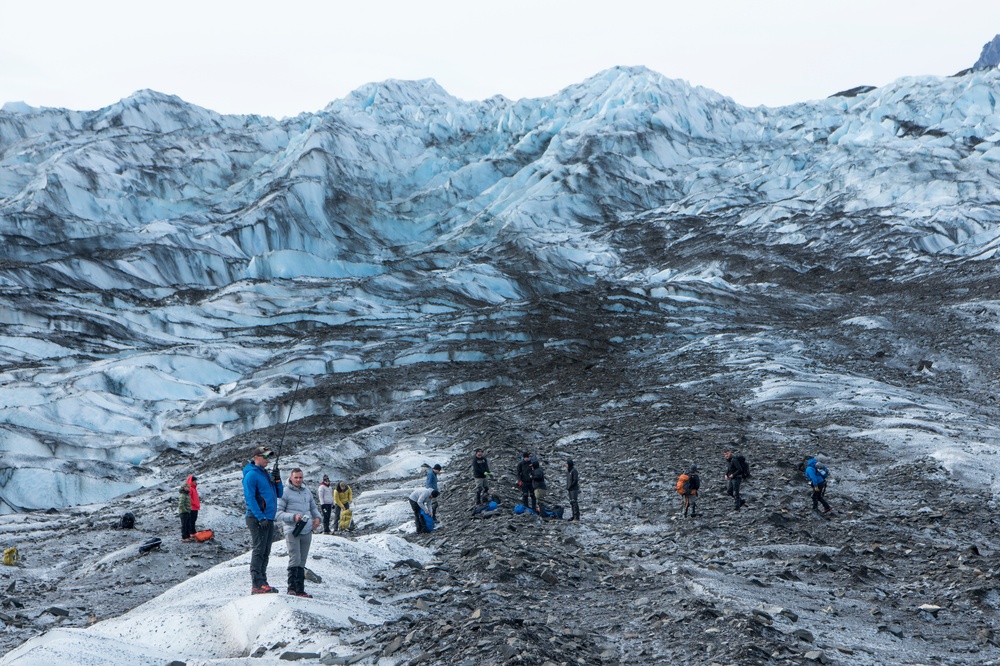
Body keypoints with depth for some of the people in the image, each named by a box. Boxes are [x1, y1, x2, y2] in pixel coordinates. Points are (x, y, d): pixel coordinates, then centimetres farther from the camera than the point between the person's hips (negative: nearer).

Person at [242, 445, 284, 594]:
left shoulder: (266, 474, 18)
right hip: (257, 519, -9)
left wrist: (277, 480, 0)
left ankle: (262, 583, 16)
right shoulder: (251, 474, -8)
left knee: (265, 553, 11)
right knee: (259, 551, -10)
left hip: (269, 519, 9)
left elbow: (279, 494, 18)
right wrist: (261, 518, -21)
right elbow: (249, 498, -15)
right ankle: (257, 585, -10)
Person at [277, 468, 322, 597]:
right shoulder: (285, 493, -2)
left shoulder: (307, 491, 17)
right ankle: (292, 588, -11)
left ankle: (300, 590, 10)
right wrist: (293, 516, -20)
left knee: (302, 562, 8)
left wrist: (317, 517, 7)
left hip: (307, 531, 6)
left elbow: (313, 507, 27)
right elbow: (278, 513, -6)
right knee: (295, 560, -14)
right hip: (292, 531, -6)